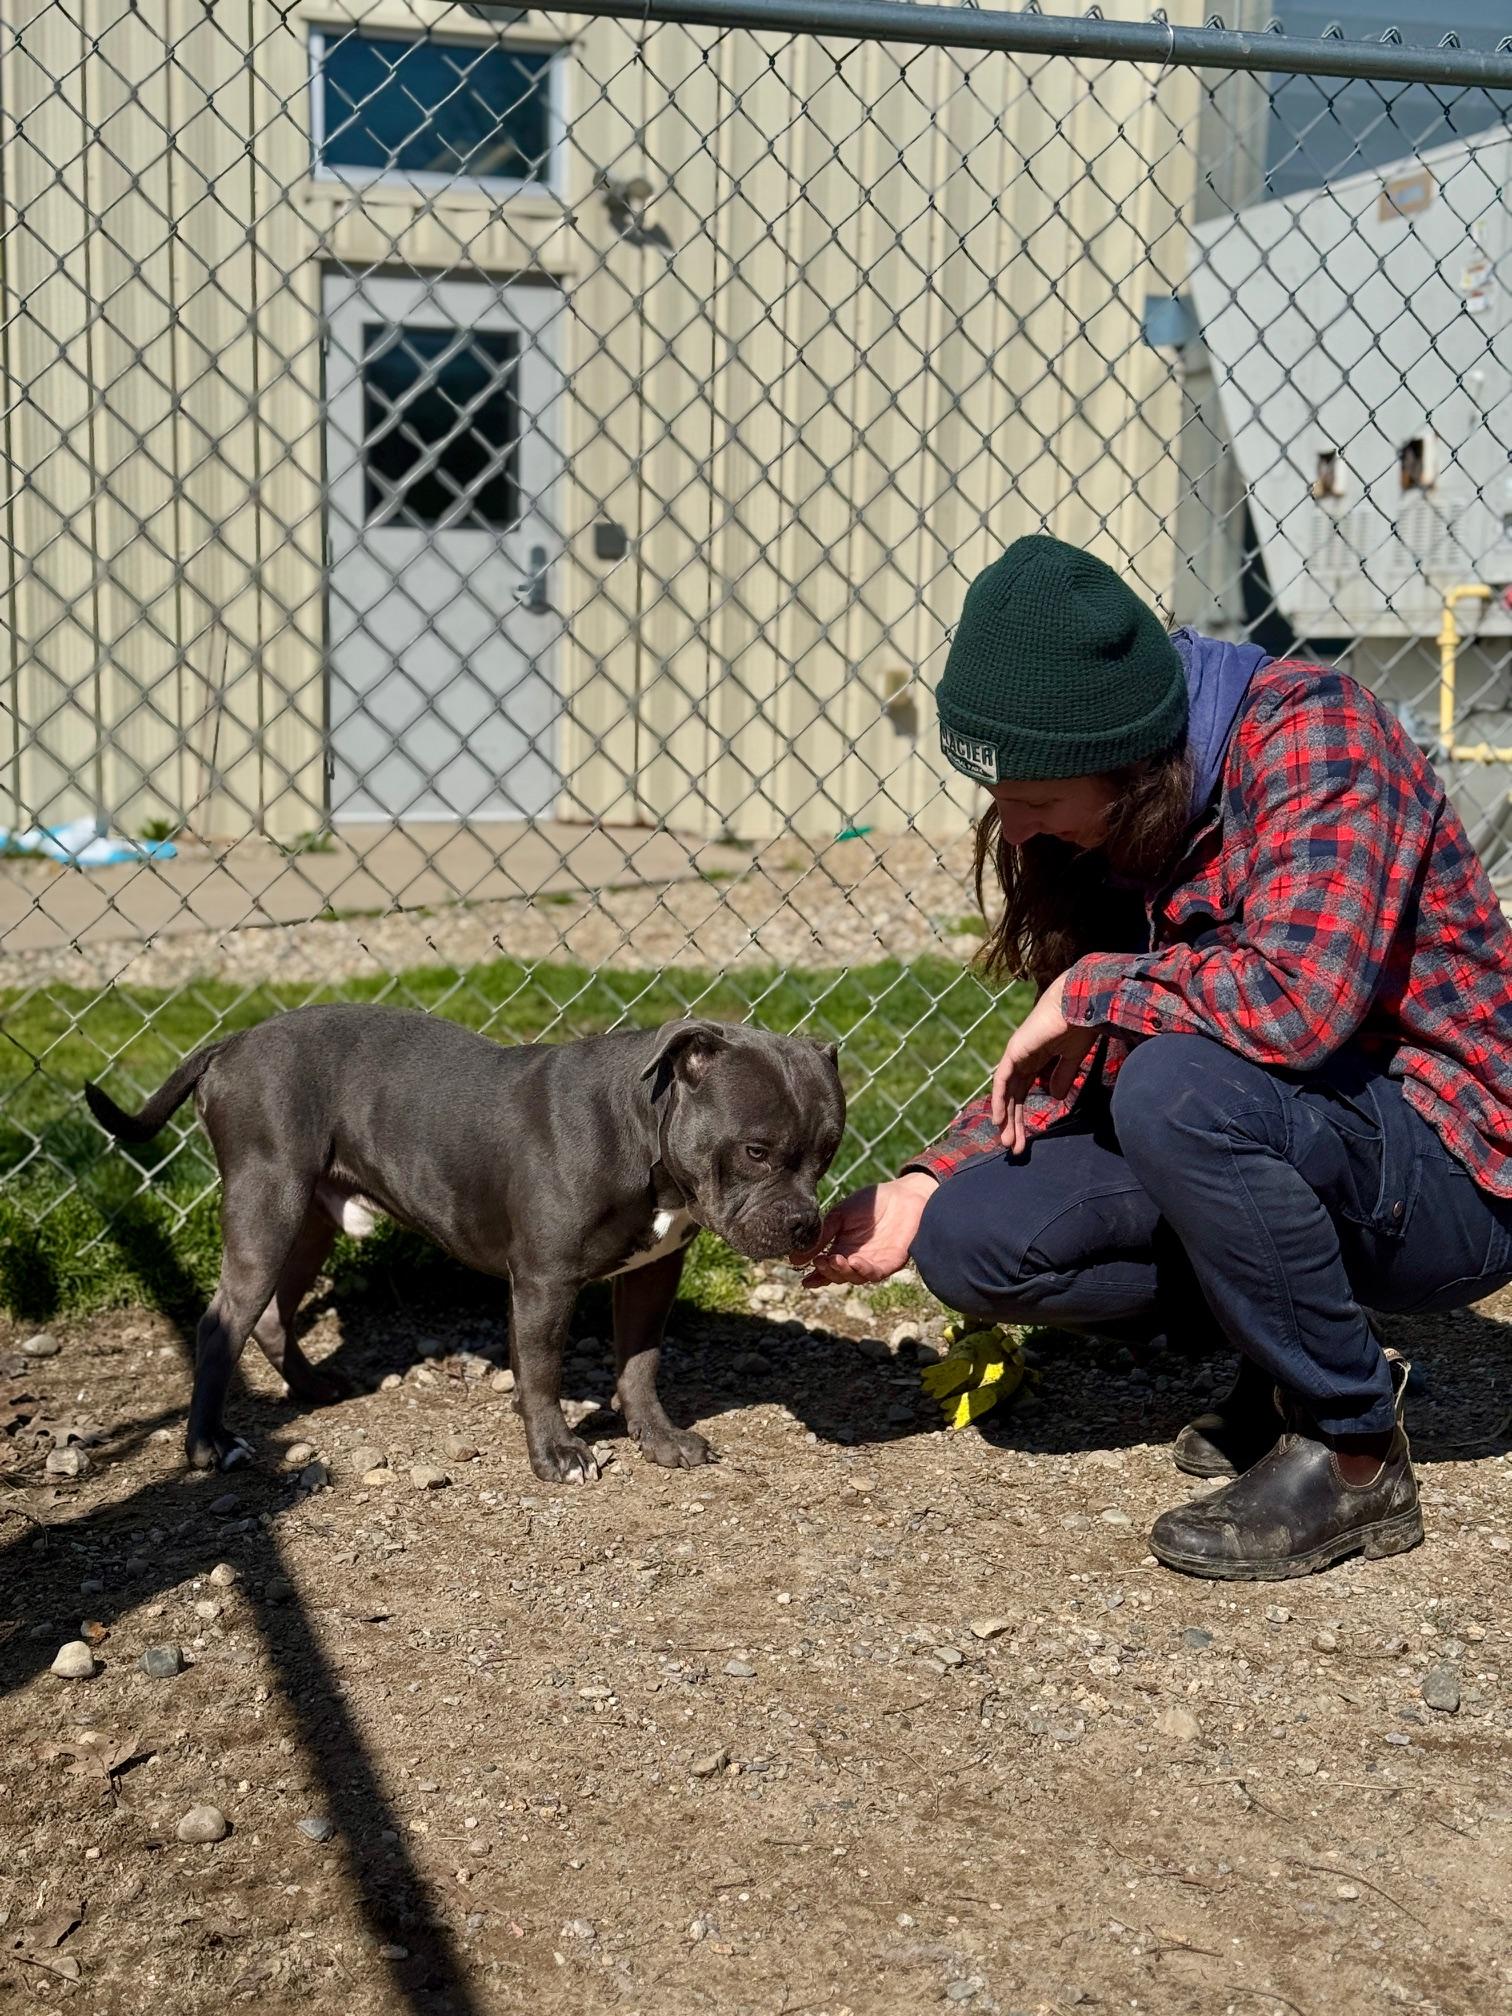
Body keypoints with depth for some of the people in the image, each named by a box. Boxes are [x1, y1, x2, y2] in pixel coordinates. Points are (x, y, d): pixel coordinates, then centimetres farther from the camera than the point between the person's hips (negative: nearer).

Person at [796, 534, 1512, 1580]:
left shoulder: (1311, 731, -23)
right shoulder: (1107, 818, 1)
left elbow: (1302, 998, -38)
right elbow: (1081, 1056, 9)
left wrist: (1091, 985, -22)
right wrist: (923, 1188, -5)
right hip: (1270, 1140, 8)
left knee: (1177, 1087, -35)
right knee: (969, 1239, -9)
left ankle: (1352, 1450, -14)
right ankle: (1298, 1350, 8)